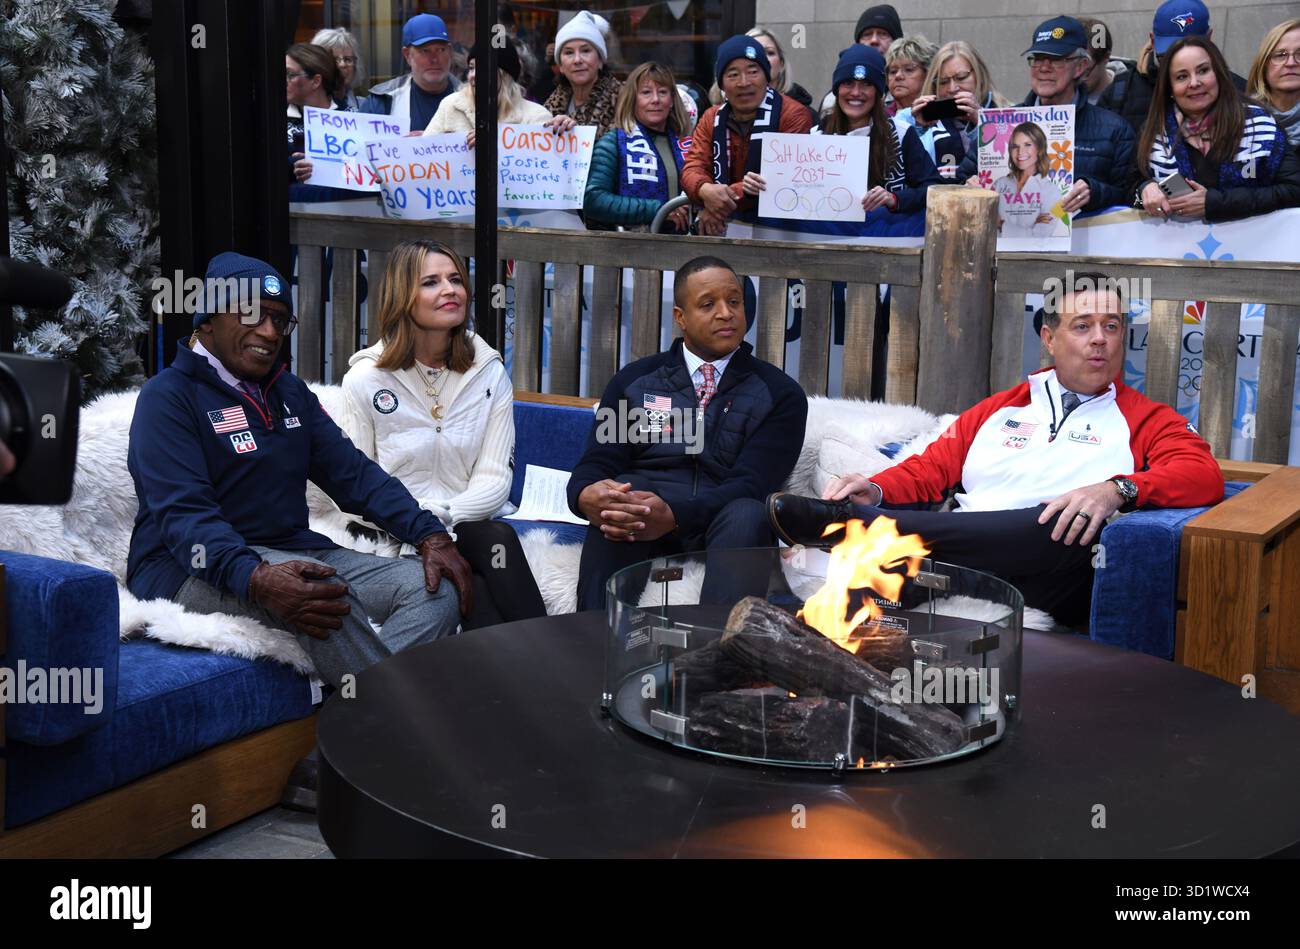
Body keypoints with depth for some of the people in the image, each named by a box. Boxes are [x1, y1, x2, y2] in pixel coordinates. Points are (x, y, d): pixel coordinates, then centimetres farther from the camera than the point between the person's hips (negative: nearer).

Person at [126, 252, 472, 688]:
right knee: (319, 591, -37)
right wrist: (256, 579, -38)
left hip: (294, 551, 8)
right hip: (197, 569, -7)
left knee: (436, 588, -14)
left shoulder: (290, 391, 18)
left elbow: (355, 473, 12)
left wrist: (431, 537, -5)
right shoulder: (169, 397, -5)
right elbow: (183, 514, -19)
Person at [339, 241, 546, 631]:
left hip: (467, 527, 3)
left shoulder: (489, 372, 7)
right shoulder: (365, 379, 0)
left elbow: (495, 479, 1)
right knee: (498, 539, -31)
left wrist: (439, 514, -18)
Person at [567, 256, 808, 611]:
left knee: (748, 513, -35)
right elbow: (596, 464, 7)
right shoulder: (634, 380, 17)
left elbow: (751, 483, -5)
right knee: (613, 500, -32)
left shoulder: (781, 393, 10)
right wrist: (586, 496, -21)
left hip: (725, 526, -1)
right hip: (641, 517, 1)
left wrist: (675, 515, -25)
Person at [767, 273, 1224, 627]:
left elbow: (1204, 476, 0)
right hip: (956, 562, 2)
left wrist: (1116, 490, -19)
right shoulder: (999, 409, 30)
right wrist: (876, 489, 0)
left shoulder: (1144, 419, 18)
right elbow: (932, 467, 24)